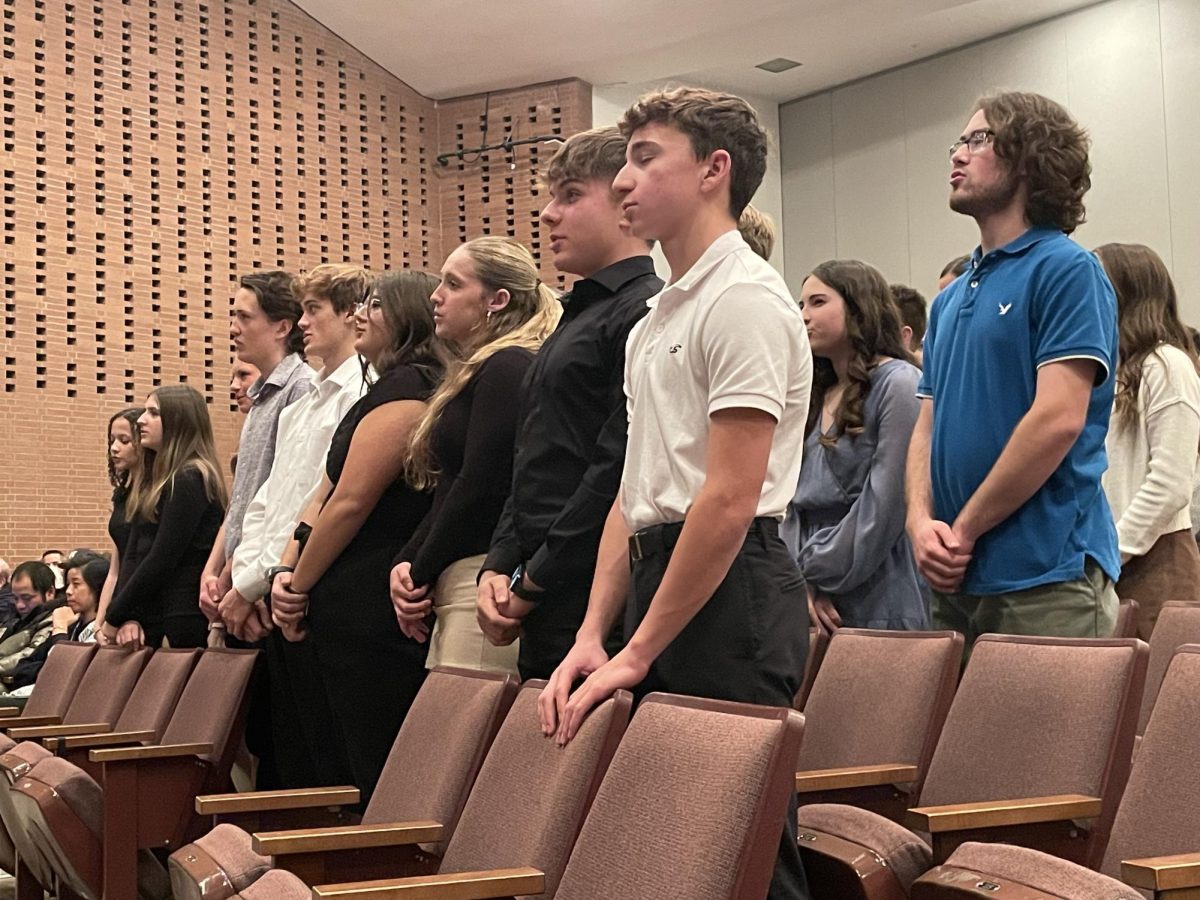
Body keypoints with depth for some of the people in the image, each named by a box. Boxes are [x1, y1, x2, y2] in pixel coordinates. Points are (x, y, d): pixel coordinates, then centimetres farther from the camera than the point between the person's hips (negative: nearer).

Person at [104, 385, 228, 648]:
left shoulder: (191, 480, -10)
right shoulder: (151, 482, 17)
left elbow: (162, 559, -14)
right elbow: (132, 554, 10)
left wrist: (114, 617, -8)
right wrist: (128, 617, -4)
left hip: (182, 621, -8)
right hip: (149, 621, 8)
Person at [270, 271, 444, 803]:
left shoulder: (404, 389, -10)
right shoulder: (387, 391, 21)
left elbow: (352, 501, -15)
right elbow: (324, 495, 16)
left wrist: (299, 586, -6)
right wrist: (288, 571, 3)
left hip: (372, 615, -10)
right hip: (351, 618, 10)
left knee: (378, 779, -7)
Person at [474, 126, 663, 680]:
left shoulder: (645, 314, -11)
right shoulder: (579, 316, 19)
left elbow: (617, 474, -19)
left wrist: (530, 587, -13)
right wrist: (498, 568, 7)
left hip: (594, 609, -9)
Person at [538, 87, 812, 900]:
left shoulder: (744, 299, -11)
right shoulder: (657, 316, 19)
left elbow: (728, 501, -17)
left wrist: (636, 655, -14)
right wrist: (592, 635, 9)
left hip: (729, 590, -9)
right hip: (662, 575, 9)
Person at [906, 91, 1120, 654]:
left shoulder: (1067, 270, -7)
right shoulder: (951, 299, 17)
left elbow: (1058, 420, -16)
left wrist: (964, 531, -11)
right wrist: (920, 520, -5)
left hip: (1044, 572, -7)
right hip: (954, 580, 7)